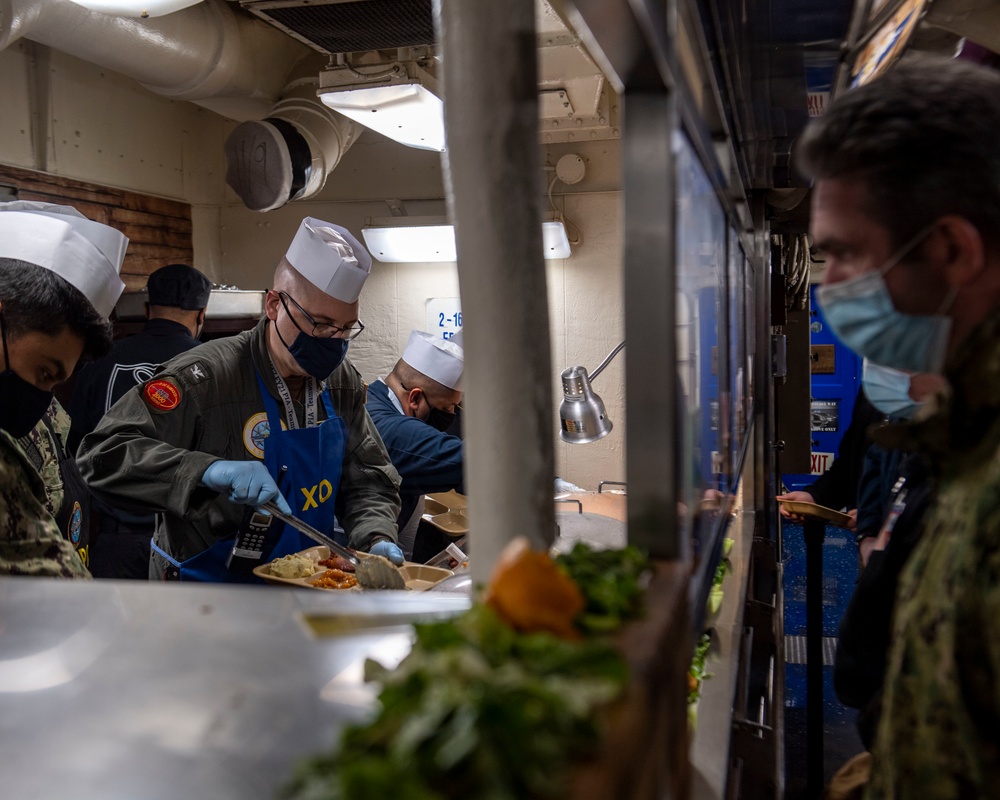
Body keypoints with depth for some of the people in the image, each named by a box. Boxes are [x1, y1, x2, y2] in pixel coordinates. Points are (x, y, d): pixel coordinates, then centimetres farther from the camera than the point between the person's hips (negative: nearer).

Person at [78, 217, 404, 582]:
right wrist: (207, 470, -34)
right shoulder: (205, 375, -16)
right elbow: (103, 454, -21)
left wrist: (376, 539, -10)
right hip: (205, 586, -4)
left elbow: (367, 480, 9)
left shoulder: (342, 381, 3)